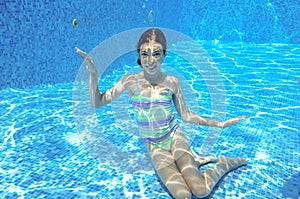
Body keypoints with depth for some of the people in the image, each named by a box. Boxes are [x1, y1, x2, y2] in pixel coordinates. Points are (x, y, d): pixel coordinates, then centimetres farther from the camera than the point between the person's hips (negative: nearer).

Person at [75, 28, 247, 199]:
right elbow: (97, 103, -4)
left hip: (175, 137, 0)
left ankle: (224, 164, 14)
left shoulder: (171, 82, -6)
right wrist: (93, 74, -17)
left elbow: (186, 115, 3)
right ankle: (191, 162, 12)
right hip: (155, 147, 0)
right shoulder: (131, 81, -8)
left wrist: (219, 124, 0)